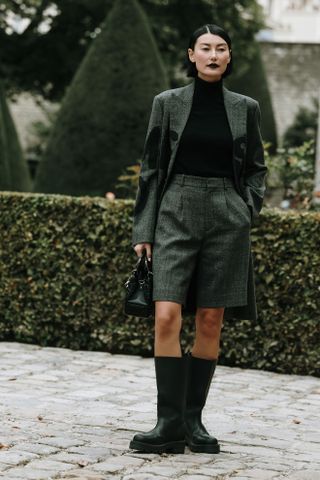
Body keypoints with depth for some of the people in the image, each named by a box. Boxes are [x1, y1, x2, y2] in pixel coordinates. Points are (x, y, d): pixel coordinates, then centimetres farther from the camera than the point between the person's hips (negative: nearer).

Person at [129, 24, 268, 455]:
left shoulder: (245, 108, 8)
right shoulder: (168, 103, 5)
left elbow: (256, 168, 18)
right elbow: (151, 169, 6)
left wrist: (248, 210, 1)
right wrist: (143, 231, 1)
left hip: (226, 217, 1)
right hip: (176, 213, -1)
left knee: (211, 322, 2)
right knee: (167, 317, -13)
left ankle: (193, 419, 12)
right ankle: (169, 424, -10)